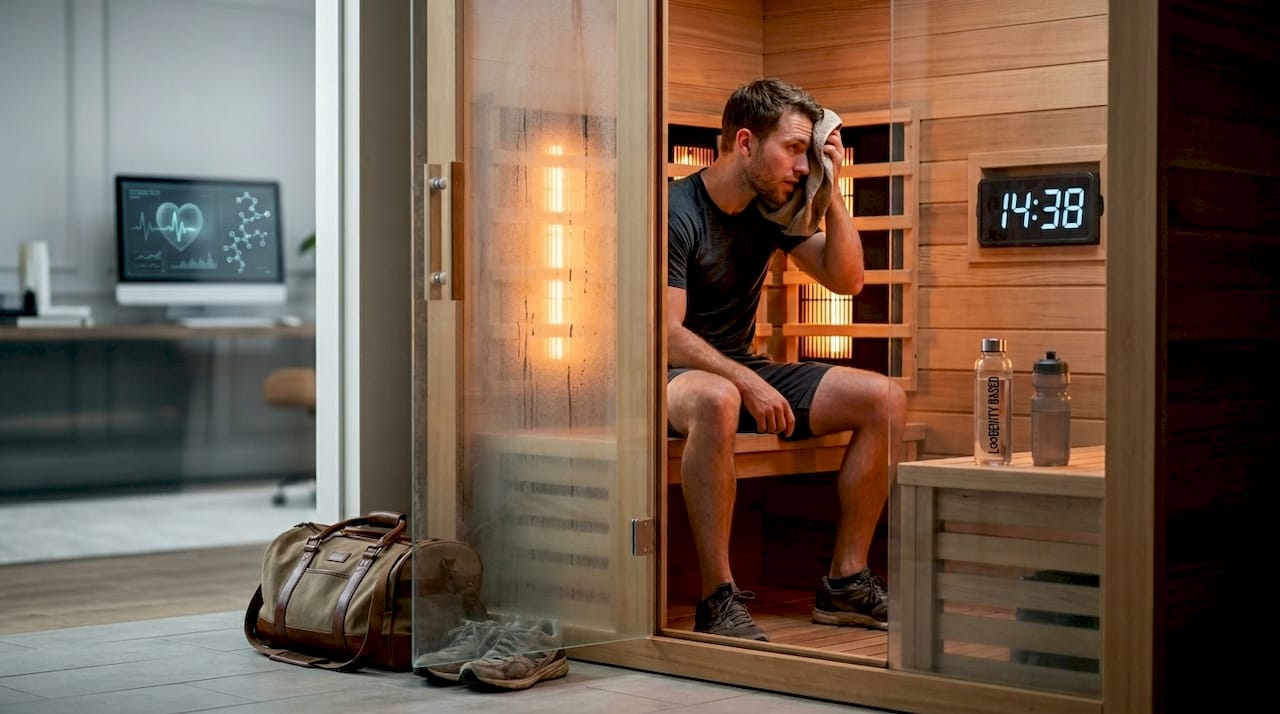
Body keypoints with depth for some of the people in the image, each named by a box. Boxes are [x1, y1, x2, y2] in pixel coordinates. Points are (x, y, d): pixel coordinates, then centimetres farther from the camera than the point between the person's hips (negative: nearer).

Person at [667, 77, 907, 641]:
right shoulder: (677, 210, -16)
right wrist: (748, 384, -29)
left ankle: (846, 580, -4)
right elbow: (666, 333, -21)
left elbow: (846, 280, 6)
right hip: (673, 376, -8)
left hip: (743, 369, 8)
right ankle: (718, 600, -37)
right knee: (717, 400, -44)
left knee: (885, 400, -6)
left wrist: (831, 192, -5)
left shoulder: (771, 208, 6)